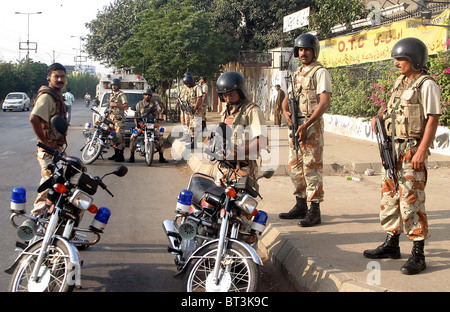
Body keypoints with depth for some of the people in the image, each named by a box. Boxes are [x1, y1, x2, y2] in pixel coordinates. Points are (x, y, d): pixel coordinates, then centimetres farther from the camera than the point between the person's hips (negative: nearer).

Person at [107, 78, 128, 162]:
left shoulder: (121, 95, -7)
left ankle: (121, 155, -11)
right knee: (114, 136, 11)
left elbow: (126, 107, -14)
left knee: (120, 136, -11)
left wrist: (116, 104, -17)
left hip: (119, 118, -9)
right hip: (111, 117, 9)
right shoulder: (112, 94, 19)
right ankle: (116, 154, 19)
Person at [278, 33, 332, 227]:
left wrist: (306, 125, -20)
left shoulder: (320, 72, -6)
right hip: (295, 125, 8)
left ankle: (314, 211, -4)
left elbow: (324, 103, -15)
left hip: (312, 125, -8)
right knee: (295, 166, 11)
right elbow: (287, 97, 21)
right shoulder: (297, 74, 18)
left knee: (311, 167, -8)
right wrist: (286, 112, -2)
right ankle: (300, 206, 22)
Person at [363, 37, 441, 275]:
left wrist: (421, 151, -21)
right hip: (392, 148, 8)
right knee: (389, 197, 13)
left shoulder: (426, 85, -10)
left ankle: (418, 255, -1)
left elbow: (432, 120, -14)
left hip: (412, 150, -8)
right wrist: (380, 117, 7)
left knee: (412, 201, -8)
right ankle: (391, 244, 25)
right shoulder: (400, 82, 15)